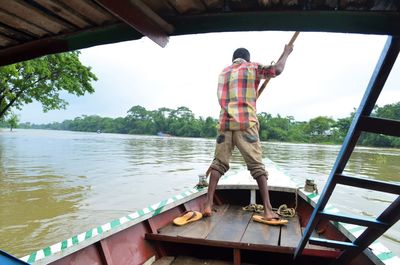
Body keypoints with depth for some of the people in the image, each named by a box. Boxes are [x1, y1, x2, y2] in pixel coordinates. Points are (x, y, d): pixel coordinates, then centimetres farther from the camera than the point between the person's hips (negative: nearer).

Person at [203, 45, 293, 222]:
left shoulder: (223, 72, 23)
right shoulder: (252, 68, 9)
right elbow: (277, 69, -4)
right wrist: (286, 53, 16)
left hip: (225, 123, 4)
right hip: (246, 123, -3)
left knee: (218, 163, 7)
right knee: (257, 166, 0)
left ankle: (208, 205, -1)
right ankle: (268, 210, -3)